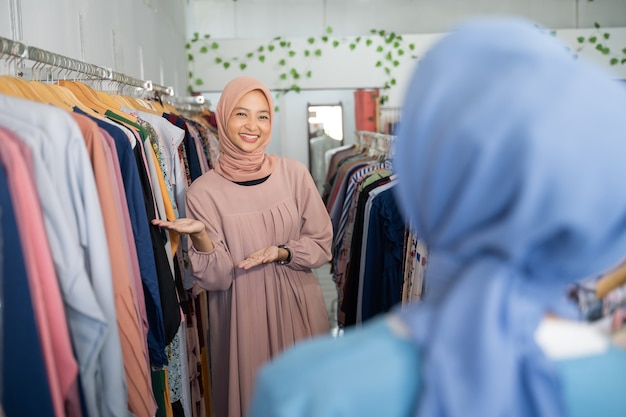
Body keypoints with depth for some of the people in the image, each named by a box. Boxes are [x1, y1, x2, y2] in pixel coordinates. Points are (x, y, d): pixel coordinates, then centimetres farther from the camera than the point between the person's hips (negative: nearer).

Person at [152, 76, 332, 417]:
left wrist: (281, 253, -14)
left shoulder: (294, 174, -3)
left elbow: (321, 243, 3)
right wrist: (199, 235, -24)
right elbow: (218, 278, -8)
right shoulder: (203, 191, -6)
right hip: (241, 317, -1)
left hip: (298, 310, 2)